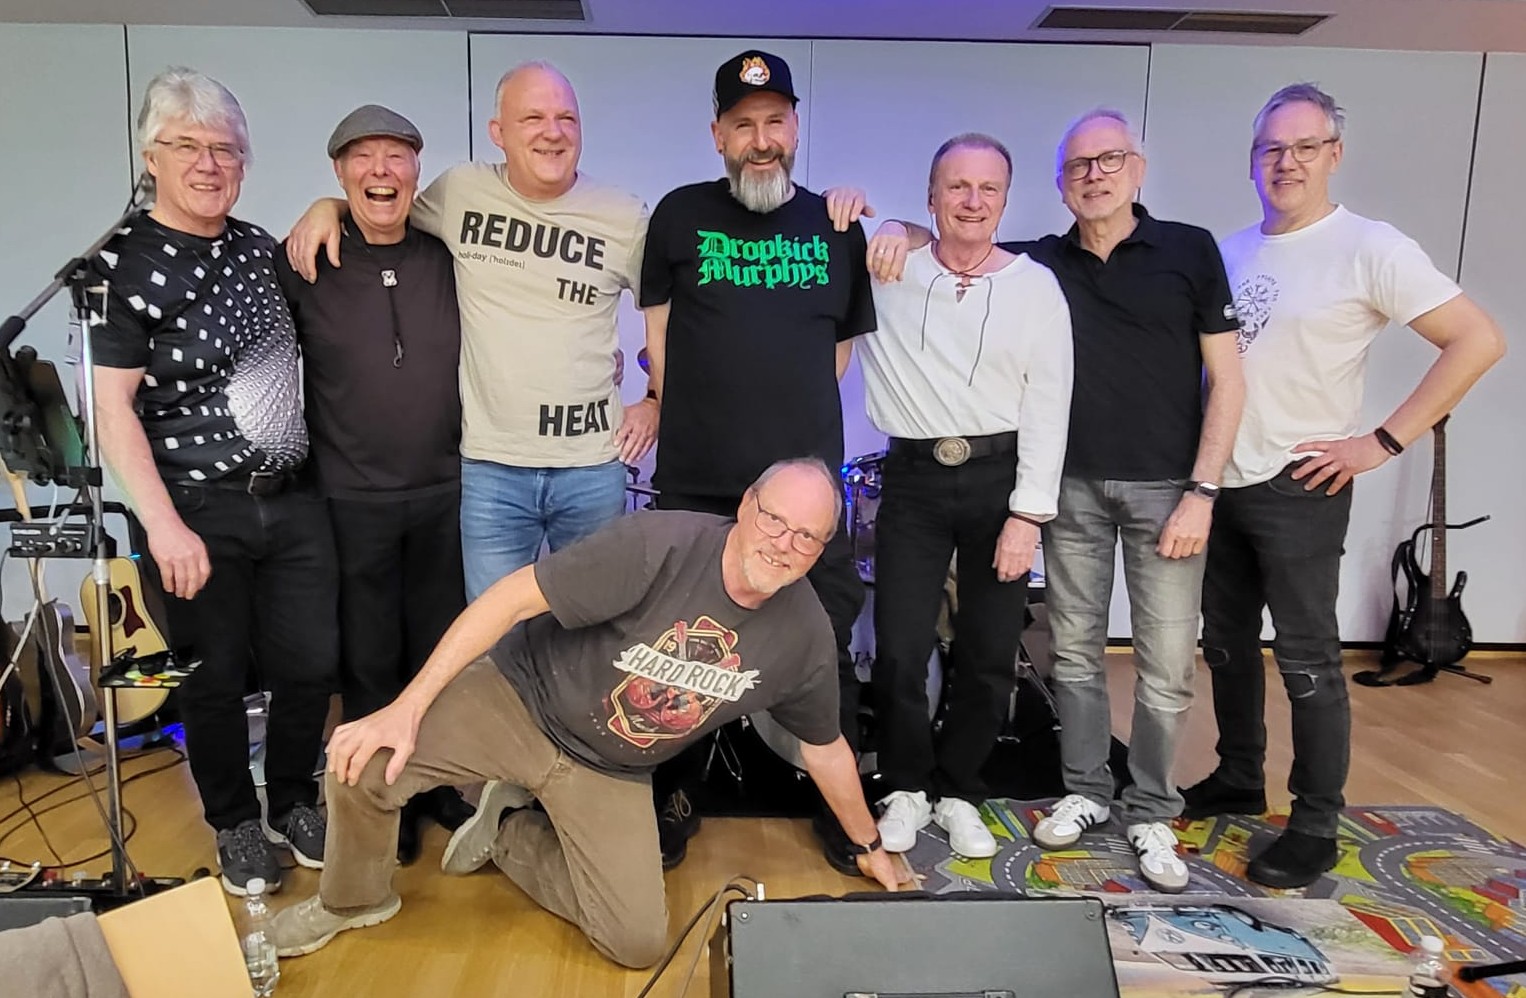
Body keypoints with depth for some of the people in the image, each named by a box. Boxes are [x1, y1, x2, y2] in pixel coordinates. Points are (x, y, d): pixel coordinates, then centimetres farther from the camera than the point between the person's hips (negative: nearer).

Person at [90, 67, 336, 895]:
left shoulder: (258, 247, 8)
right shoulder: (128, 263, -9)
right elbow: (113, 408, -14)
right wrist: (163, 523, -21)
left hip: (293, 501, 5)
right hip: (200, 514, -5)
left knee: (311, 664, 9)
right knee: (218, 680, 9)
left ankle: (292, 802, 34)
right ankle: (235, 823, 32)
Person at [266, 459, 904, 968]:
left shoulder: (805, 635, -12)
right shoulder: (659, 544, -28)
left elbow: (826, 747, 6)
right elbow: (515, 597, -24)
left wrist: (869, 846, 16)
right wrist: (407, 708, -26)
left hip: (610, 771, 4)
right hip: (521, 696, -3)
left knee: (640, 942, -5)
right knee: (363, 763, -23)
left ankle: (510, 833, 19)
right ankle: (354, 901, 13)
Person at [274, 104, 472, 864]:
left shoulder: (447, 259, 3)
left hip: (446, 491, 2)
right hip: (351, 499, -2)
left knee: (442, 649, 14)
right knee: (368, 659, 10)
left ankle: (444, 782, 33)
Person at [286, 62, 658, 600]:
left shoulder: (624, 217, 1)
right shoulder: (460, 191, 2)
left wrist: (656, 402, 6)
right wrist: (329, 206, 3)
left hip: (593, 468, 0)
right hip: (490, 467, 0)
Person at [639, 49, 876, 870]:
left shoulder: (836, 227, 8)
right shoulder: (681, 214, 3)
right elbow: (657, 329, 9)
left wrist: (798, 416, 8)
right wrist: (684, 409, 4)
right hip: (695, 486, -1)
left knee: (824, 652, 8)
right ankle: (675, 799, 31)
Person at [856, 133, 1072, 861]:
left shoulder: (1035, 286, 1)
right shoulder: (886, 267, 2)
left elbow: (1048, 409, -2)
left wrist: (1027, 513, -8)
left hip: (1000, 478, 1)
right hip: (913, 477, 0)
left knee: (991, 657, 7)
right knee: (899, 651, -1)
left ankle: (957, 792, 28)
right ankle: (906, 787, 23)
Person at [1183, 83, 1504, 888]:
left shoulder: (1369, 248, -9)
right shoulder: (1228, 252, 9)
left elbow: (1478, 340, -13)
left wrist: (1382, 442, -16)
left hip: (1299, 488, -6)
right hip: (1220, 483, 6)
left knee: (1307, 660, 0)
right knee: (1226, 644, 15)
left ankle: (1316, 827, 13)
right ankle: (1237, 781, 32)